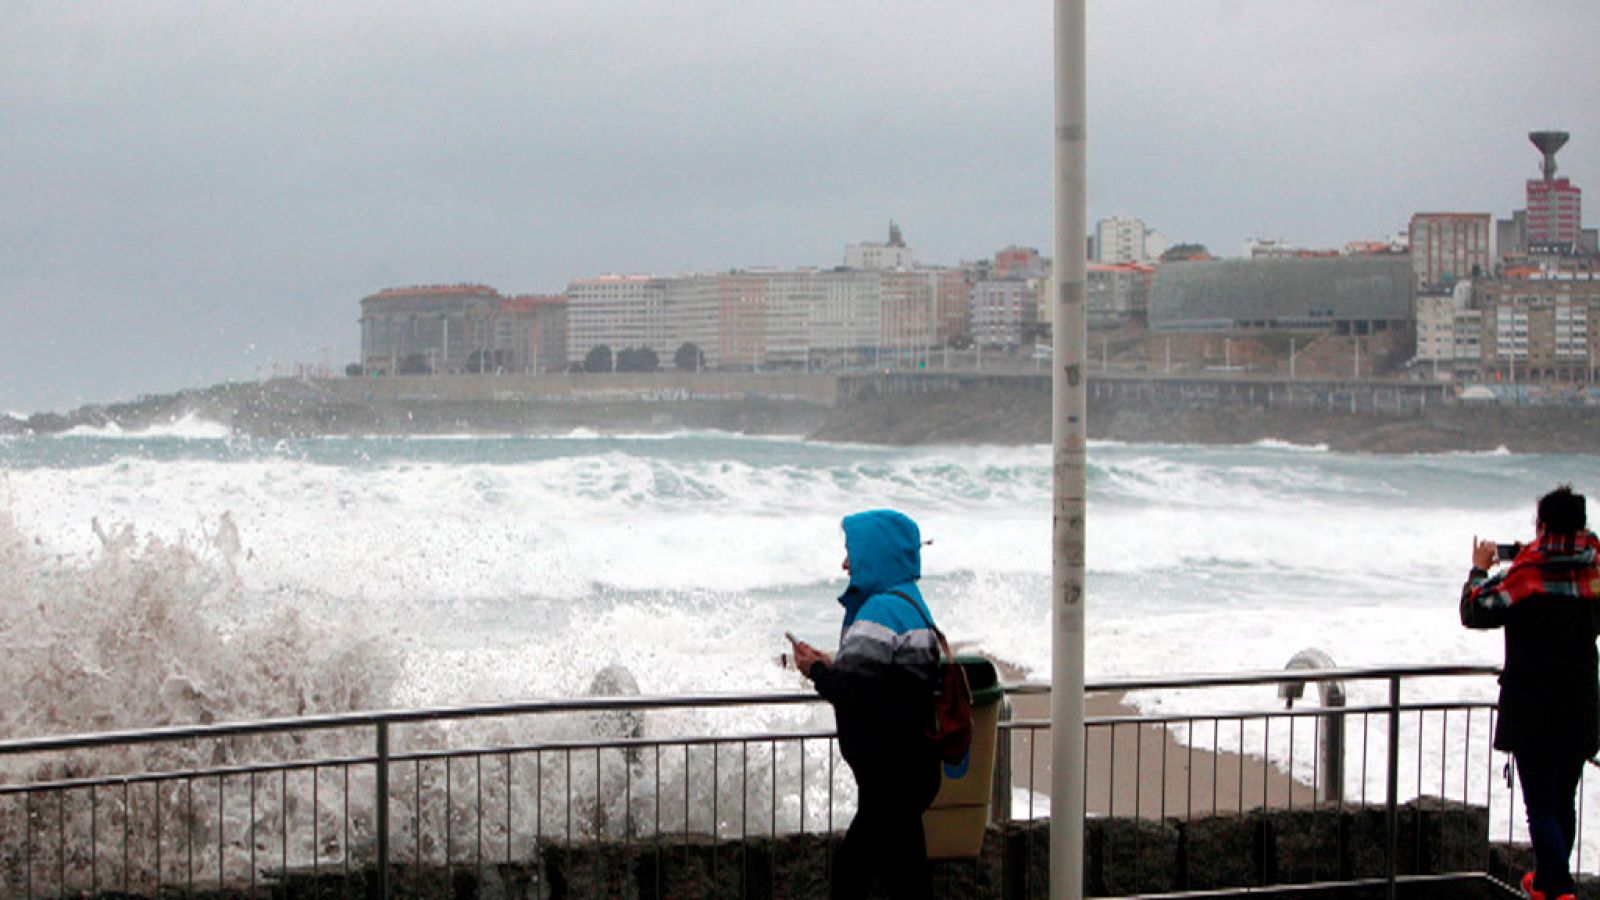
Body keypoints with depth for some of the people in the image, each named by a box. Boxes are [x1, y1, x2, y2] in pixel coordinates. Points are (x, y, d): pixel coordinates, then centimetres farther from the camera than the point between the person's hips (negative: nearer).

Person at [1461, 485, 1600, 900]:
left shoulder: (1525, 576, -14)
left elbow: (1475, 612, -7)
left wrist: (1479, 571, 10)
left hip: (1531, 710, -5)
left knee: (1541, 806, -4)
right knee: (1563, 801, 18)